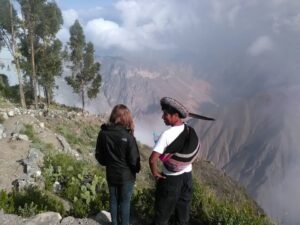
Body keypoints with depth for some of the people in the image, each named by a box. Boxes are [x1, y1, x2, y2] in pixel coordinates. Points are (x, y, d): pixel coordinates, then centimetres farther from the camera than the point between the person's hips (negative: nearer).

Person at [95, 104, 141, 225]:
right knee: (125, 202, 14)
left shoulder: (103, 133, -10)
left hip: (111, 174, 4)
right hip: (126, 175, -4)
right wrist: (137, 169, 3)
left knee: (113, 200, 21)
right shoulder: (128, 136, -24)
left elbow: (99, 155, 1)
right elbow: (134, 159, -18)